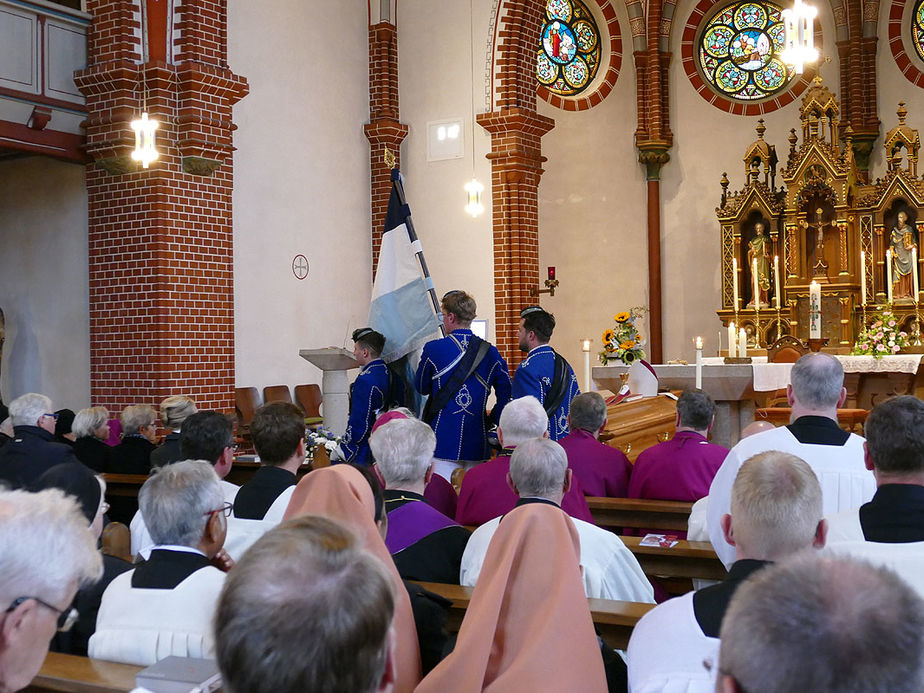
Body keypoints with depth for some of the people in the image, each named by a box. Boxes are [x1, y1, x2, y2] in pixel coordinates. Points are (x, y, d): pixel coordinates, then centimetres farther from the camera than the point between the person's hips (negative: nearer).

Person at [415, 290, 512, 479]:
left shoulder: (433, 349, -6)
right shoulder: (490, 352, 3)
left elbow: (422, 388, 10)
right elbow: (507, 395, 6)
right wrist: (492, 422, 13)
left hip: (442, 443, -3)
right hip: (477, 445, 3)